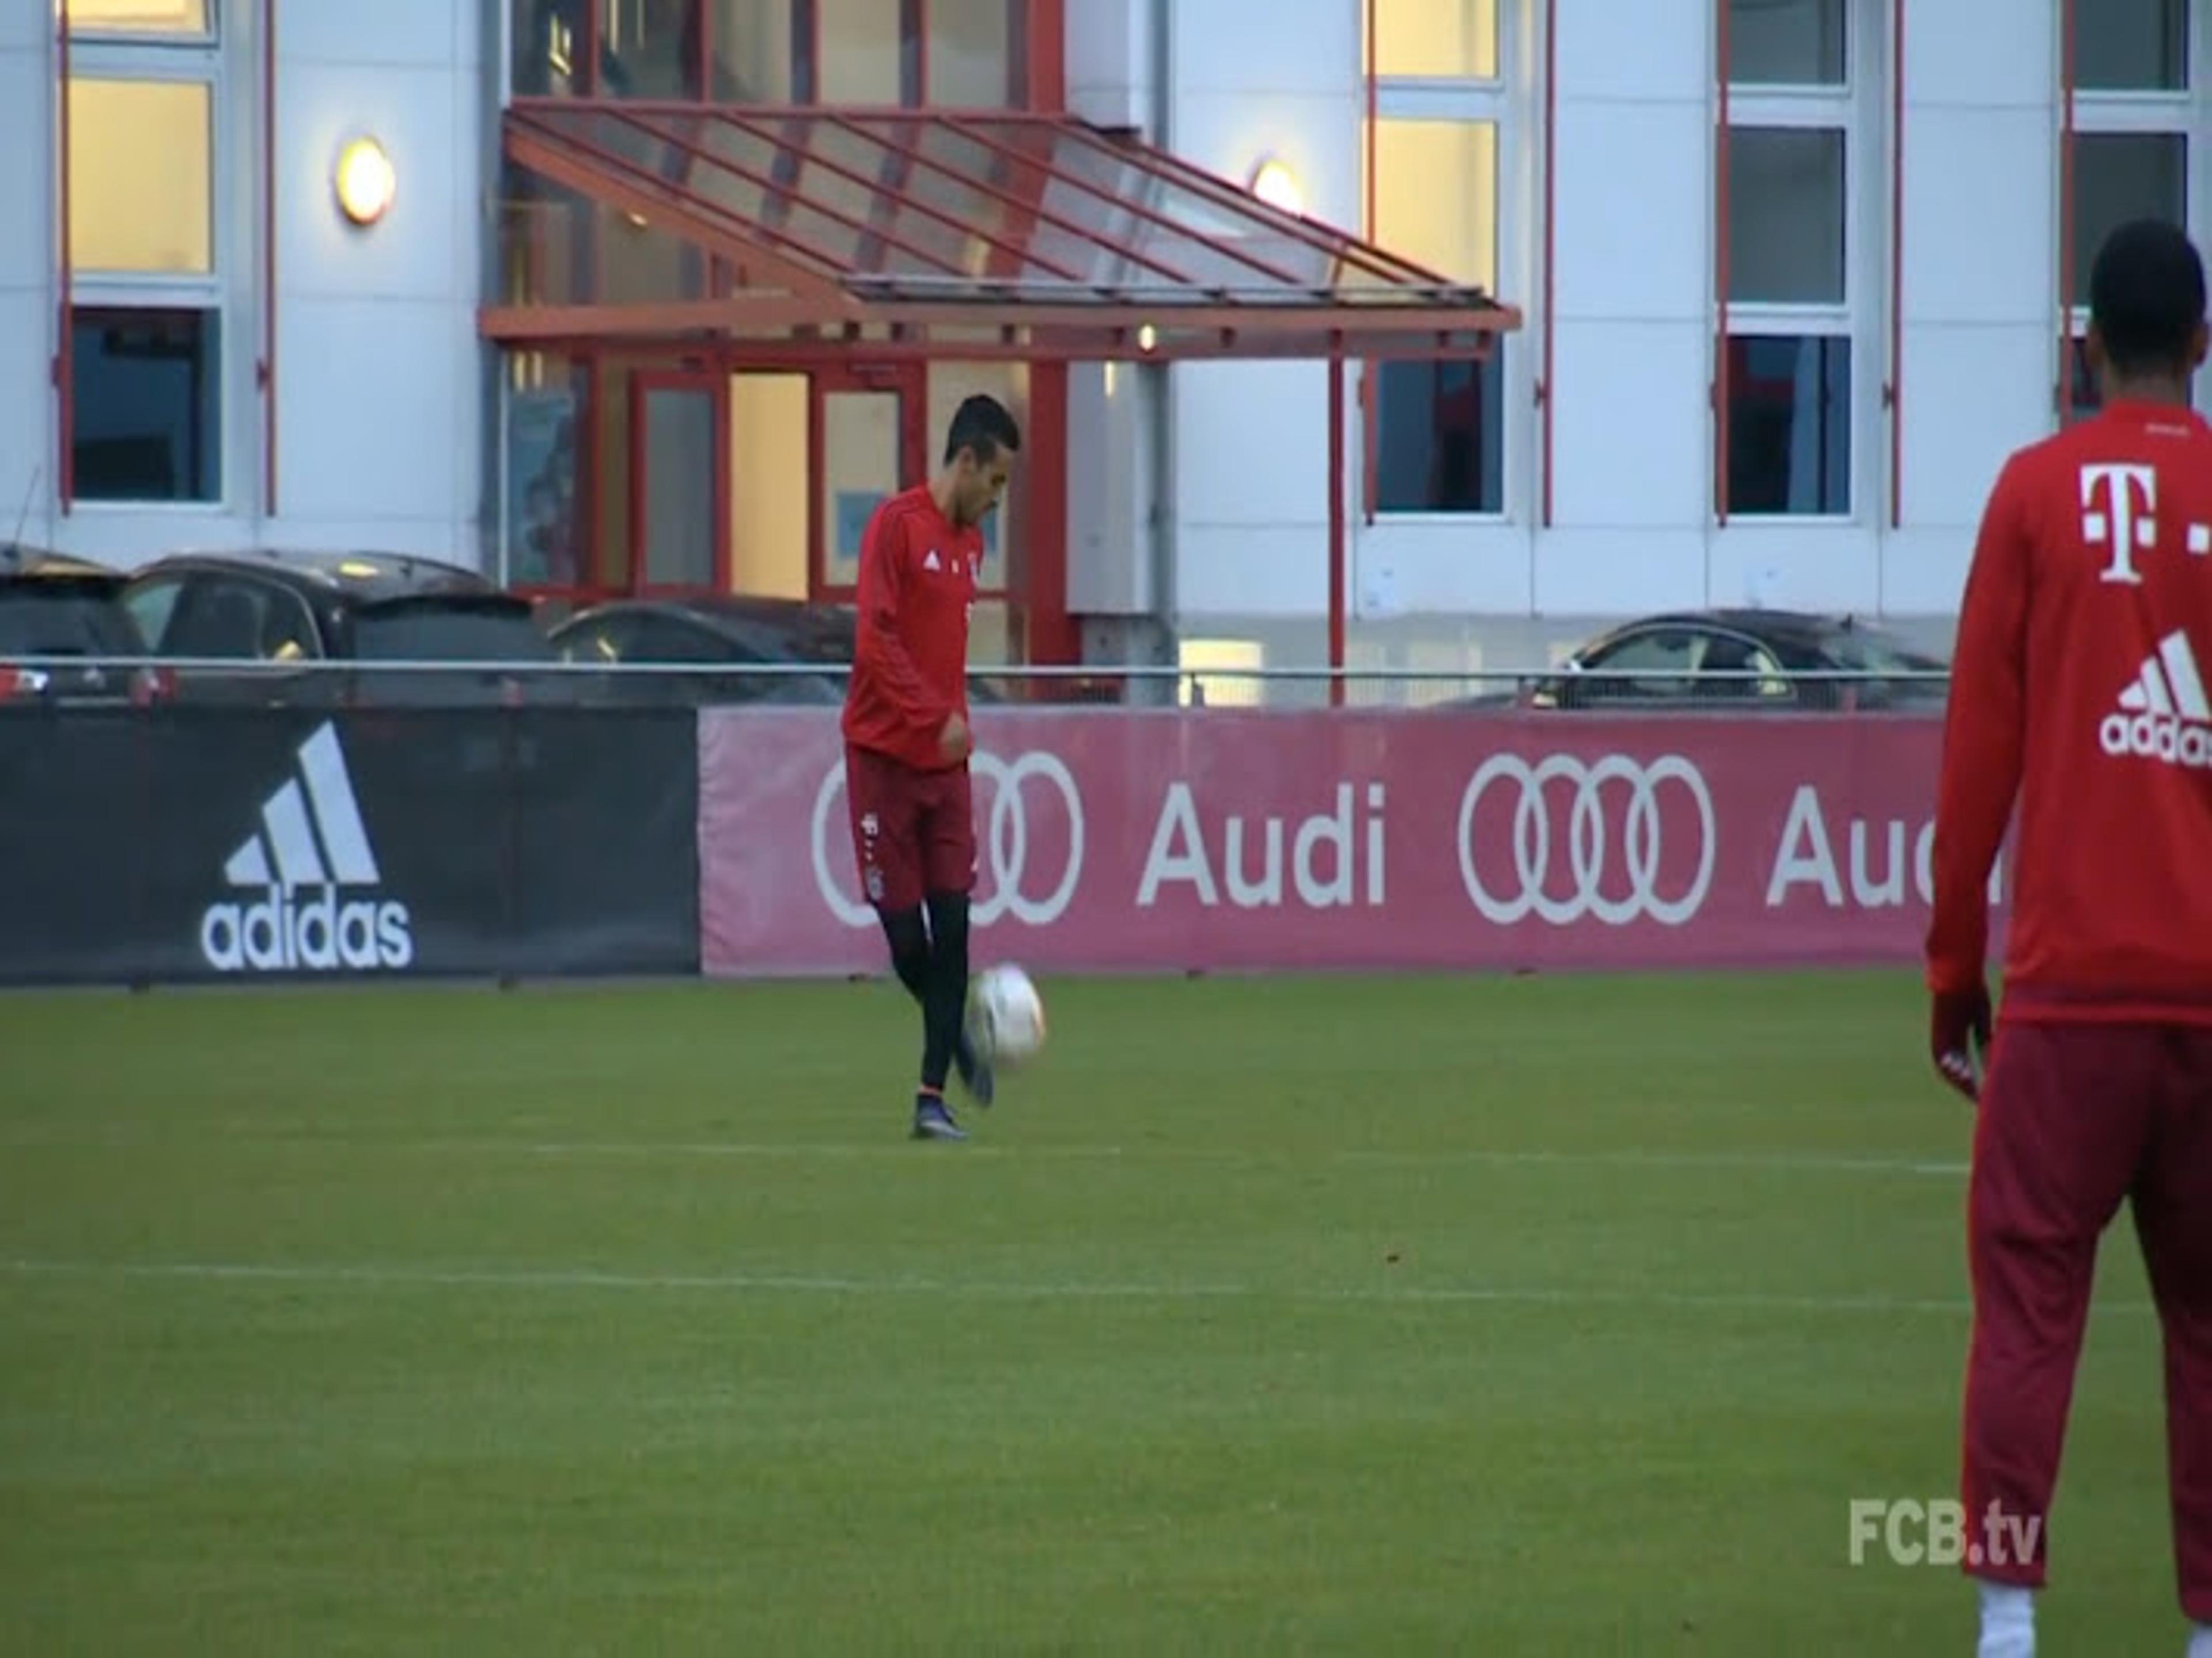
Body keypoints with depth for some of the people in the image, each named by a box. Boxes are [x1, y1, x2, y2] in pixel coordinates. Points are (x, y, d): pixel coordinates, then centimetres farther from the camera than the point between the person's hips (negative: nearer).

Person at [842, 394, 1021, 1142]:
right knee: (905, 932, -3)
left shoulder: (970, 541, 12)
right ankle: (956, 1041, 22)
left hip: (945, 760, 6)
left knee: (952, 924, -4)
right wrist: (936, 718, -23)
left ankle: (933, 1097, -2)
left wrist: (956, 721, 11)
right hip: (885, 758, -6)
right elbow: (875, 641, -17)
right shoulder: (895, 526, -11)